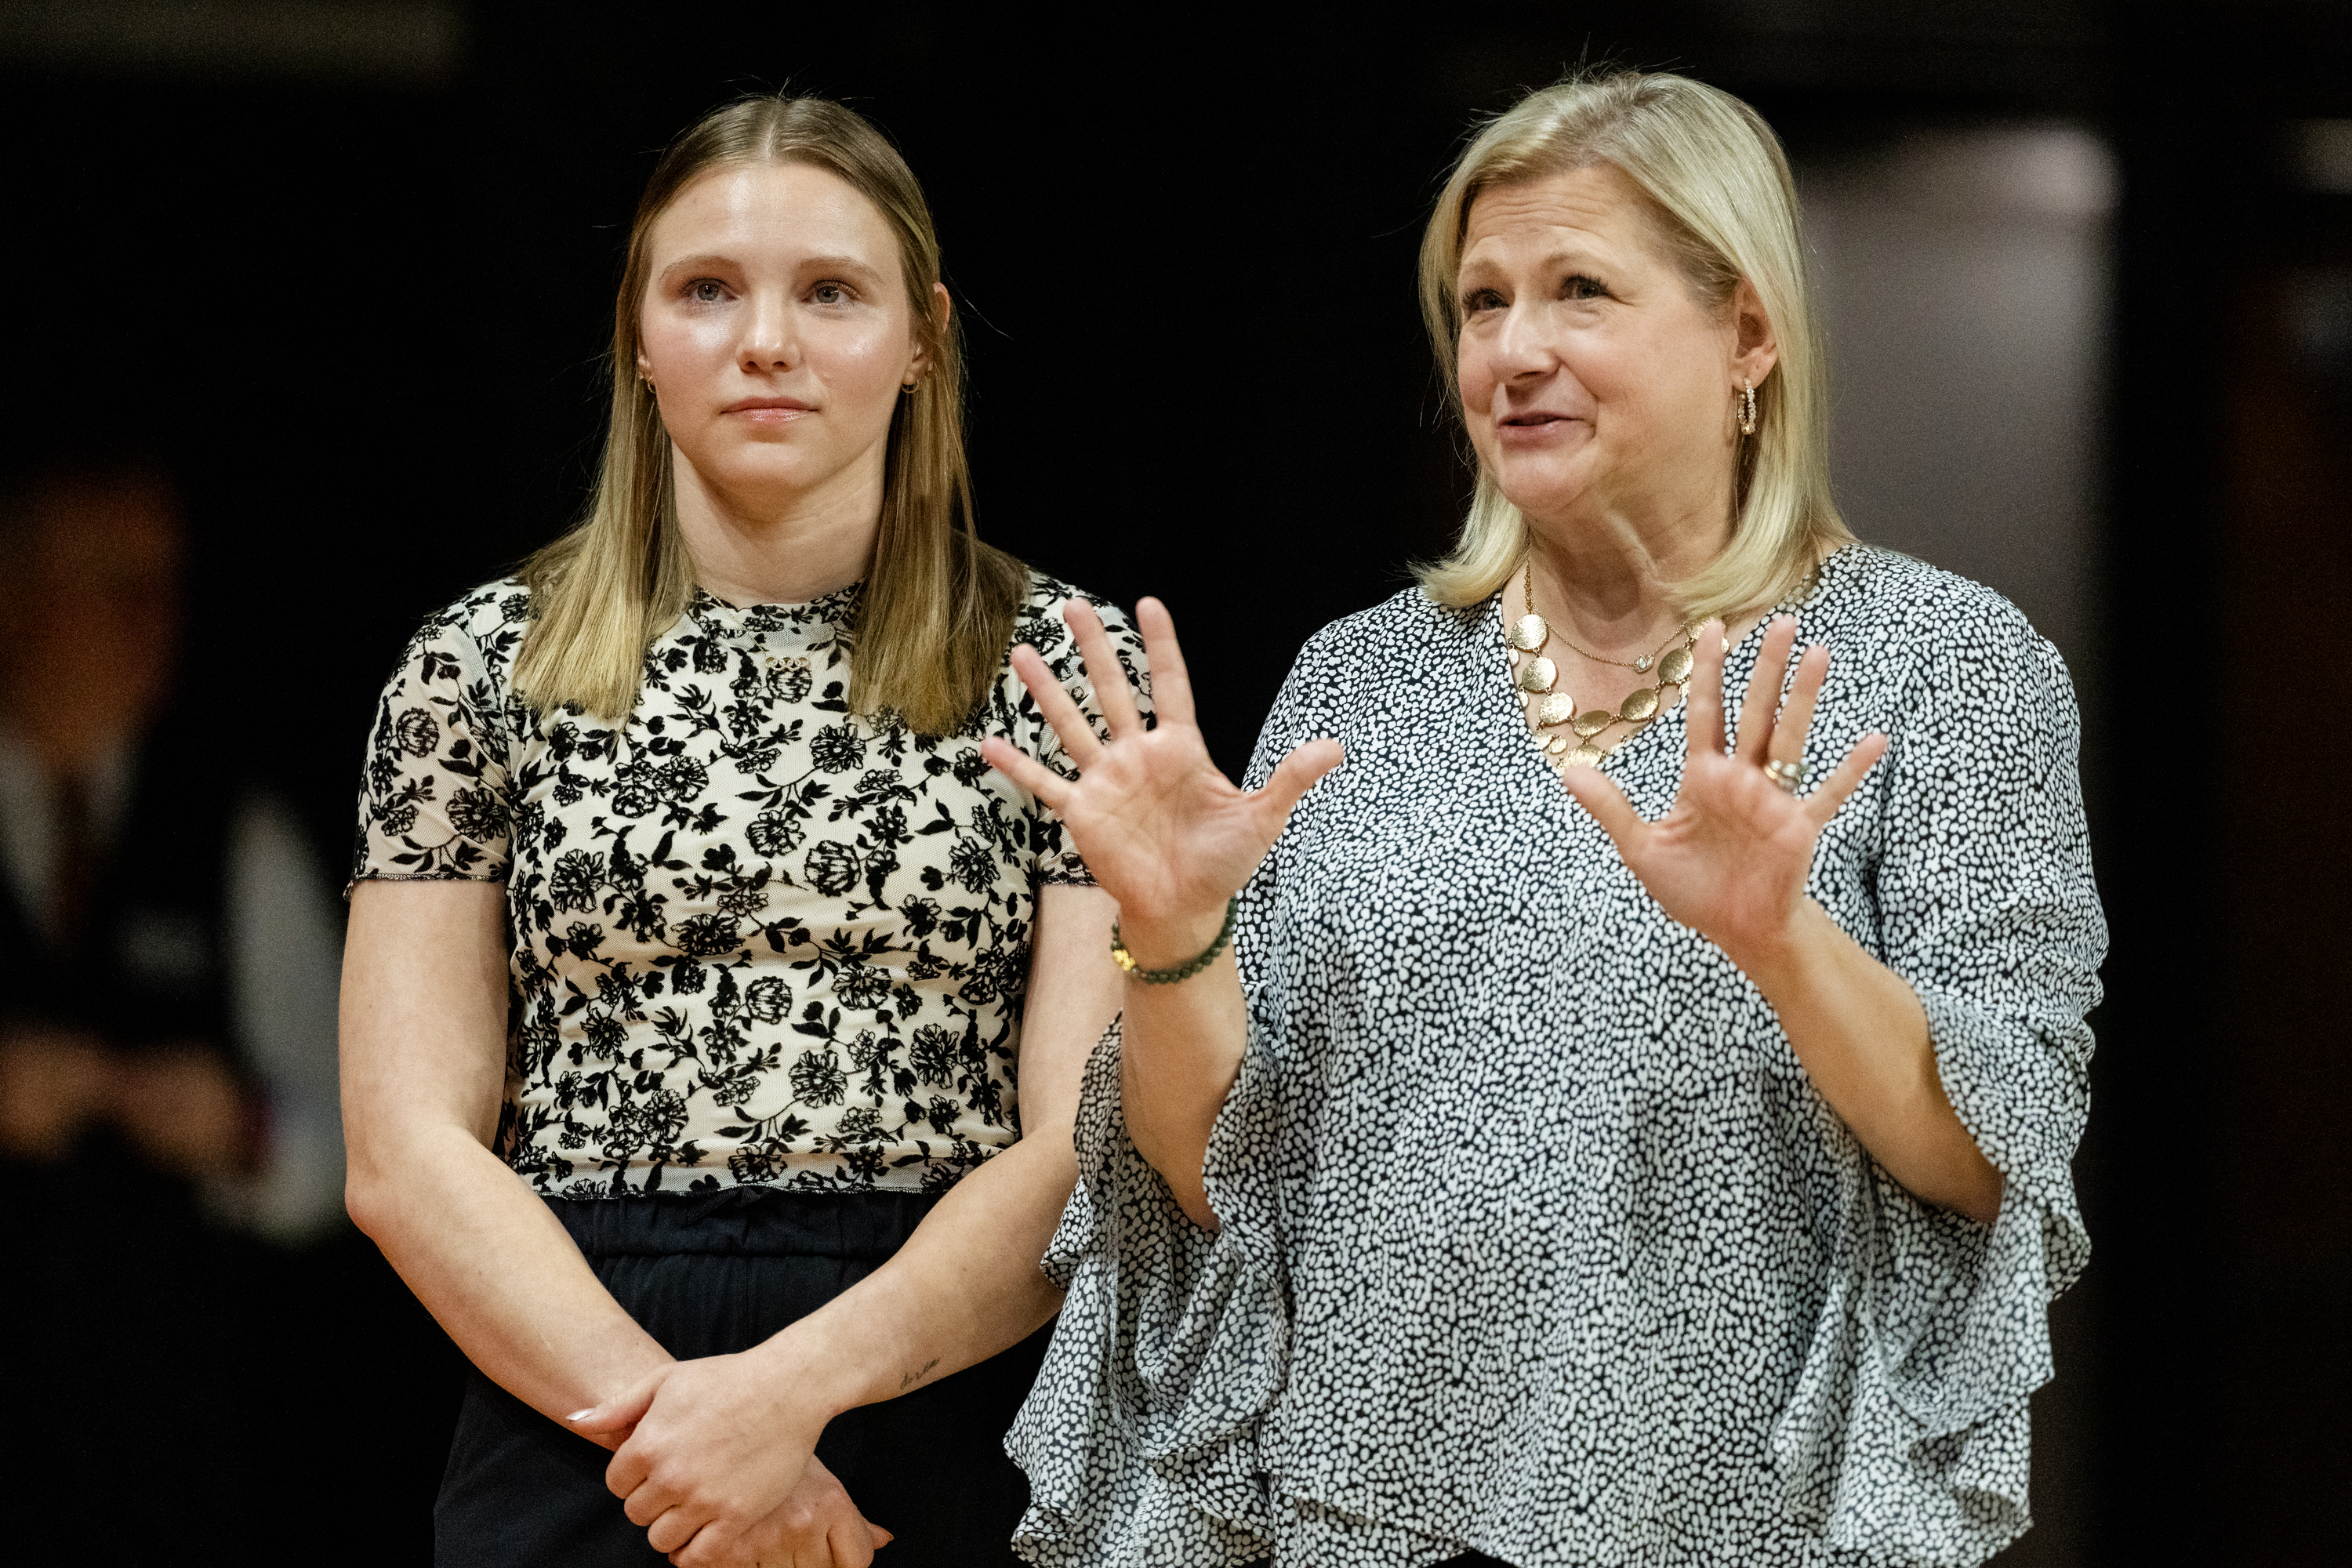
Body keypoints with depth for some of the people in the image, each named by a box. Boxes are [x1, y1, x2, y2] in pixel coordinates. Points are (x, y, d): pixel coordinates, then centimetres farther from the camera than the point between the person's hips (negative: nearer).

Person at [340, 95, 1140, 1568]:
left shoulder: (1063, 667, 2)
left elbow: (1086, 1149, -6)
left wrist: (795, 1382, -19)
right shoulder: (484, 665, 4)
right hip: (580, 1434, 0)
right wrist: (659, 1404, -15)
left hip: (959, 1441, 0)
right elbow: (410, 1156, -1)